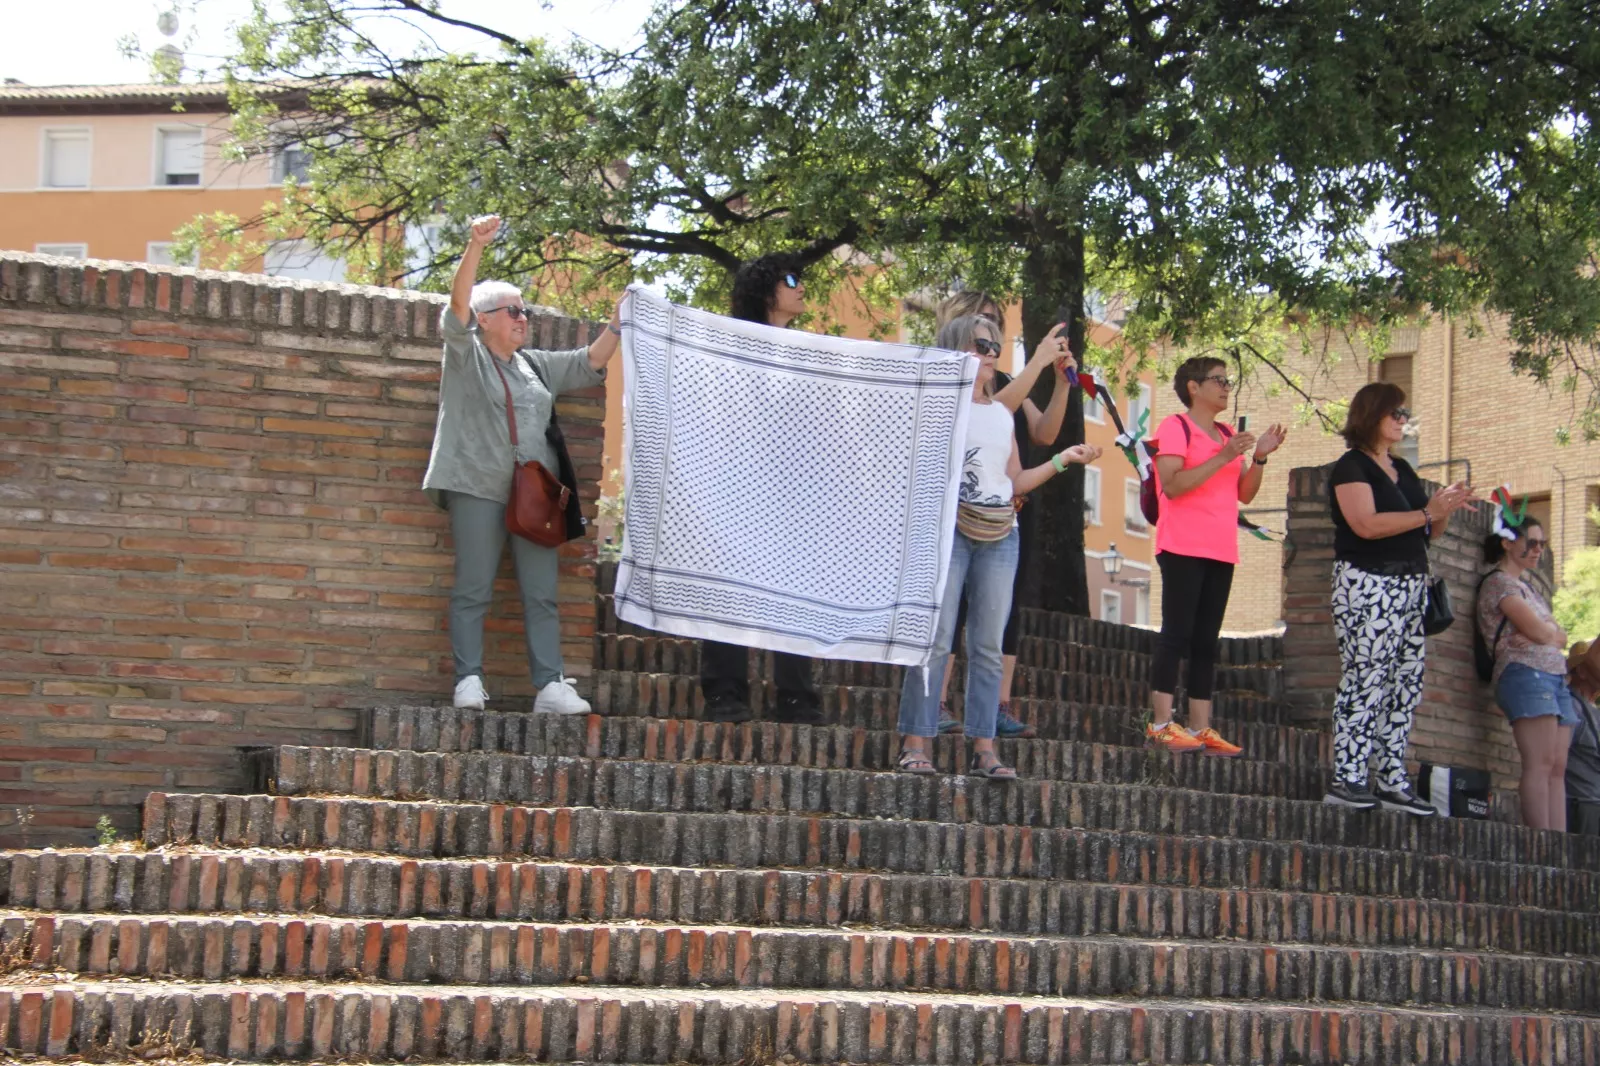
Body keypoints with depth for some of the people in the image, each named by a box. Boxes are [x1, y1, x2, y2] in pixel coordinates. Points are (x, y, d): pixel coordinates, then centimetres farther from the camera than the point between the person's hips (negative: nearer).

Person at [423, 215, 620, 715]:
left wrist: (617, 321, 12)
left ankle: (551, 686, -4)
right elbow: (459, 305, -9)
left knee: (542, 593, -1)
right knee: (473, 590, -5)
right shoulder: (466, 354, 6)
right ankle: (469, 681, -4)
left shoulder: (537, 366, 24)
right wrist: (475, 246, -22)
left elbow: (590, 363, 25)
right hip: (477, 487, -5)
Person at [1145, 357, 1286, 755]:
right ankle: (1161, 723, -9)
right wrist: (1222, 458, -19)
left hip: (1221, 552, 7)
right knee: (1177, 633, -9)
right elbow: (1172, 485, -17)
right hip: (1183, 548, -7)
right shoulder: (1175, 427, -4)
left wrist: (1260, 457, 1)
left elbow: (1245, 494, 16)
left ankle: (1200, 727, 6)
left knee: (1206, 641, 5)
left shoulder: (1228, 434, 18)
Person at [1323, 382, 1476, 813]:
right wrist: (1427, 512, -15)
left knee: (1405, 687, 4)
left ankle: (1393, 782, 6)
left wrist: (1446, 508, 3)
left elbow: (1428, 532, 23)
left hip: (1411, 584, 8)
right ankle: (1346, 779, -12)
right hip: (1367, 585, -8)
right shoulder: (1352, 466, -4)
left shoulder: (1403, 469, 20)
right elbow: (1366, 524, -18)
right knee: (1365, 681, -12)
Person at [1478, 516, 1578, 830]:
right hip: (1525, 674, -9)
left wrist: (1548, 635, -4)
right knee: (1540, 765, -16)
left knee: (1557, 769, -1)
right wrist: (1552, 633, 11)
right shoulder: (1500, 583, -1)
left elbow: (1560, 637, 17)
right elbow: (1538, 631, -11)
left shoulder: (1526, 587, 26)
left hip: (1555, 677, 9)